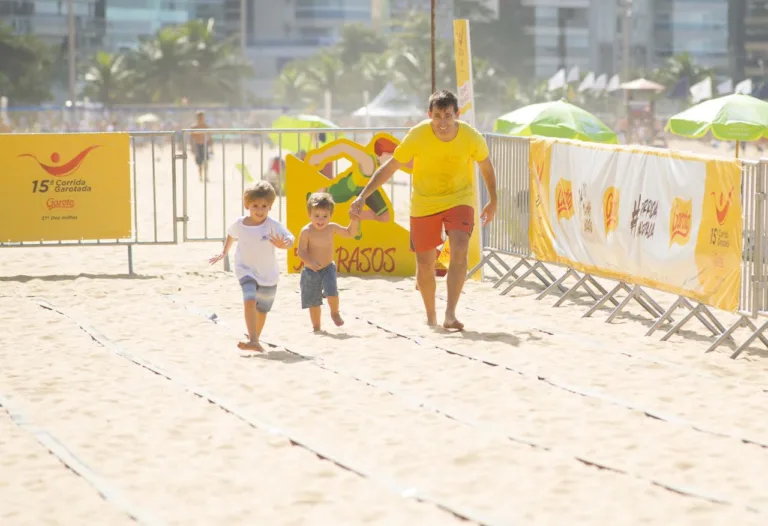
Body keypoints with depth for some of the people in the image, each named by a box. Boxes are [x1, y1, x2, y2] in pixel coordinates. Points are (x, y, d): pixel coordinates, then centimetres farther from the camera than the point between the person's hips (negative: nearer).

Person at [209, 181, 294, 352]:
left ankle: (255, 339, 41)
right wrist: (224, 252, 18)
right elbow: (231, 234, 16)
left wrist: (284, 245, -52)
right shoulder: (239, 224, -9)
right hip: (246, 270, 0)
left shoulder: (272, 225, -19)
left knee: (262, 309, 17)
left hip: (268, 275, 0)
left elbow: (290, 238, -31)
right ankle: (253, 341, -33)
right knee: (250, 301, -25)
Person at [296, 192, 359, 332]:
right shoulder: (306, 231, -17)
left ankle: (335, 313, 9)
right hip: (311, 271, -2)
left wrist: (354, 220, -11)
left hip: (328, 268, 2)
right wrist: (310, 262, -37)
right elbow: (301, 252, -20)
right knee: (314, 301, 8)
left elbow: (350, 233, 6)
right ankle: (316, 326, 27)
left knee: (332, 292, -21)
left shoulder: (332, 228, -6)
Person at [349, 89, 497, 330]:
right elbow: (389, 167, -13)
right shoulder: (418, 136, -22)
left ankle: (450, 315, -26)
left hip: (459, 199, 0)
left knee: (459, 251, -24)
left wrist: (493, 201, 12)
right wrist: (362, 197, -19)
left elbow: (486, 166, 3)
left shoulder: (472, 138, -19)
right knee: (425, 265, 6)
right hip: (424, 203, 0)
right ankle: (430, 317, 30)